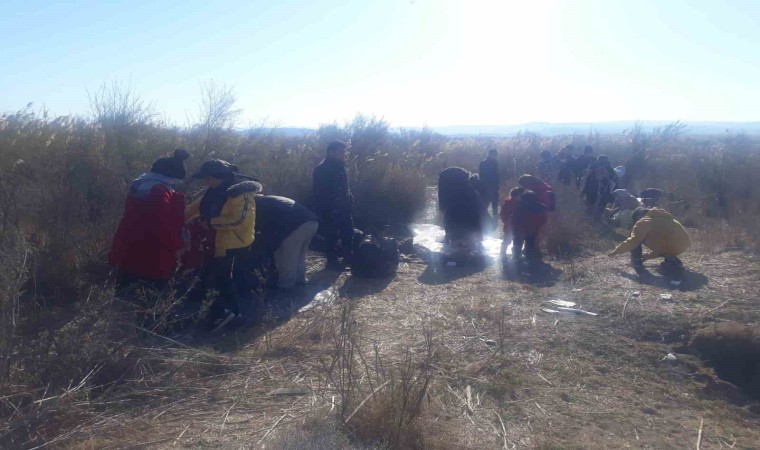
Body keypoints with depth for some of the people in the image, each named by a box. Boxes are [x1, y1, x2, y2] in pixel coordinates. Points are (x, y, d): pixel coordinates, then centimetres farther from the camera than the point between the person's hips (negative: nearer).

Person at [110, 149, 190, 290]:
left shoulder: (139, 187, 9)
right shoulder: (161, 194, -20)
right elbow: (165, 228, -23)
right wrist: (179, 243, -6)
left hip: (128, 255, 9)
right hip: (151, 260, -9)